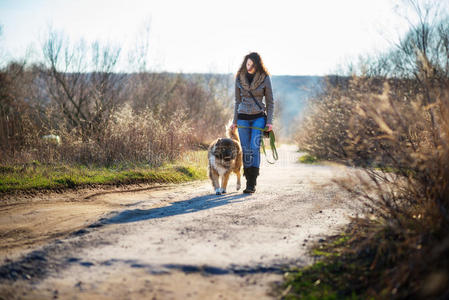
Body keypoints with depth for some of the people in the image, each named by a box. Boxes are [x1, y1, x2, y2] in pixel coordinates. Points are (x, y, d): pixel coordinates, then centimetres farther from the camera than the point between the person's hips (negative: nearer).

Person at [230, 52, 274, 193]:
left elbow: (270, 102, 1)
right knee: (246, 150, 0)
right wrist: (235, 121, 10)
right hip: (243, 118, 3)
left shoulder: (264, 78, -3)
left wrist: (269, 121, -6)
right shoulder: (239, 78, 4)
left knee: (255, 147, -15)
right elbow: (238, 101, 12)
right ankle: (249, 181, 9)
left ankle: (252, 183, -16)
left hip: (259, 117, -3)